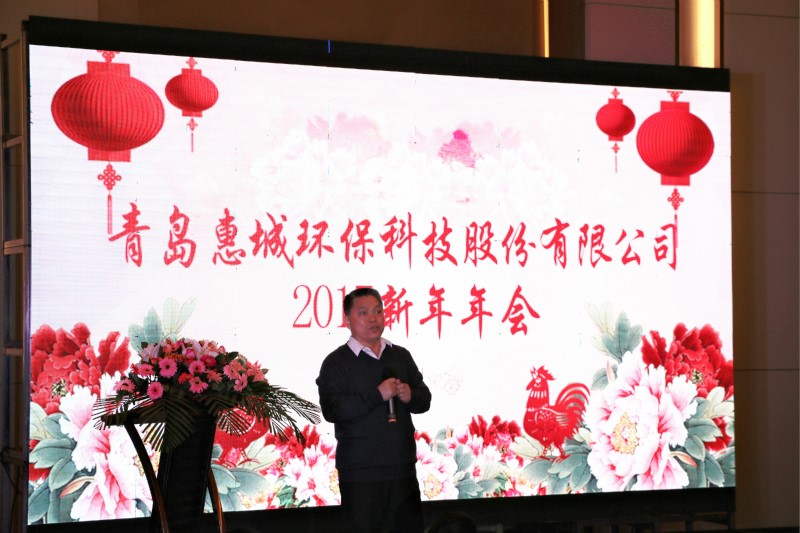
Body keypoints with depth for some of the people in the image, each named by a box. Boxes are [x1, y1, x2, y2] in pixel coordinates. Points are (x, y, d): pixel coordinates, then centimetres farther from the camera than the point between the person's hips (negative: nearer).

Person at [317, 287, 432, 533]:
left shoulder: (401, 356, 14)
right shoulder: (336, 362, -4)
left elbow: (424, 399, 16)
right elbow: (332, 409, -17)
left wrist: (410, 396, -8)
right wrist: (378, 395, -21)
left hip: (403, 466, 5)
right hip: (360, 473, -5)